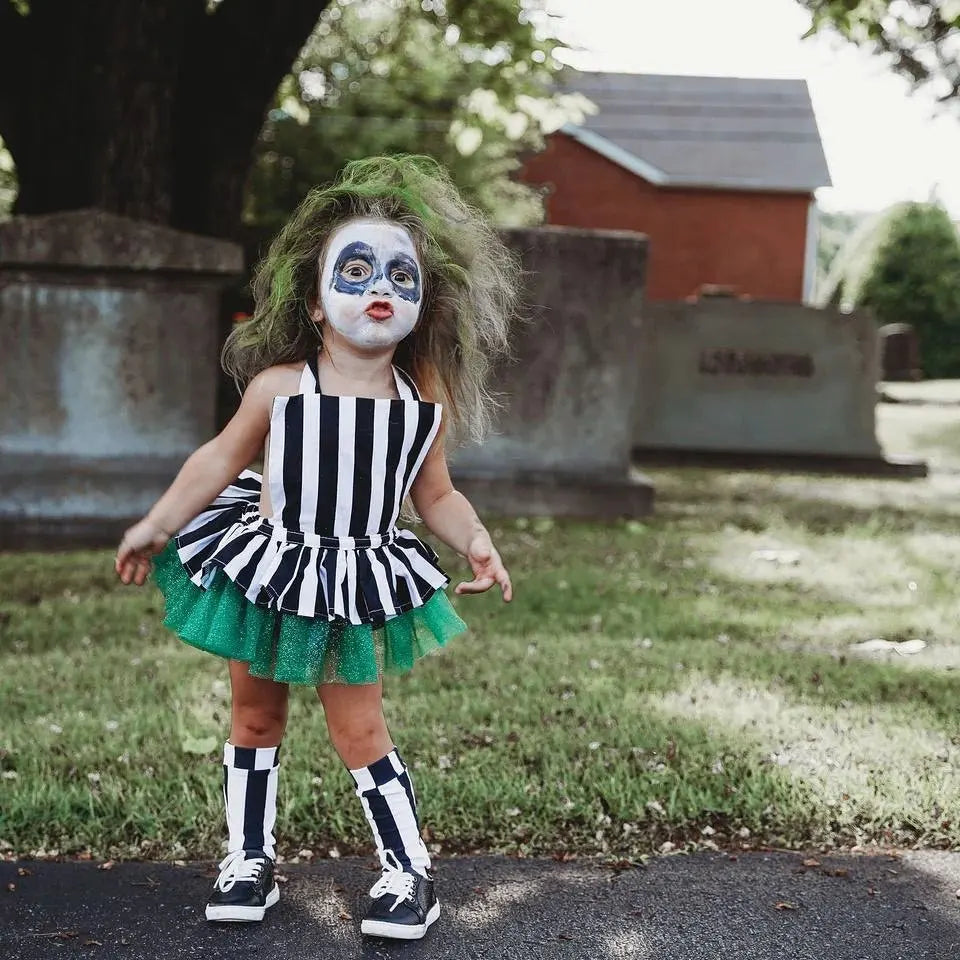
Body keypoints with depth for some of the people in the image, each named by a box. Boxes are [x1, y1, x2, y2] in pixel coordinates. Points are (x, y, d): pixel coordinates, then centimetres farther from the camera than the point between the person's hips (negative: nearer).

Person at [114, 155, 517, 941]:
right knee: (256, 717, 13)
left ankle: (410, 872, 15)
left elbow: (436, 495, 3)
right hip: (265, 570, 1)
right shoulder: (279, 386, -14)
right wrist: (156, 525, 4)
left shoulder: (429, 402, -9)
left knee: (361, 732, 3)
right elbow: (221, 461, 0)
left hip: (358, 586, 0)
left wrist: (476, 541, -14)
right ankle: (249, 859, 28)